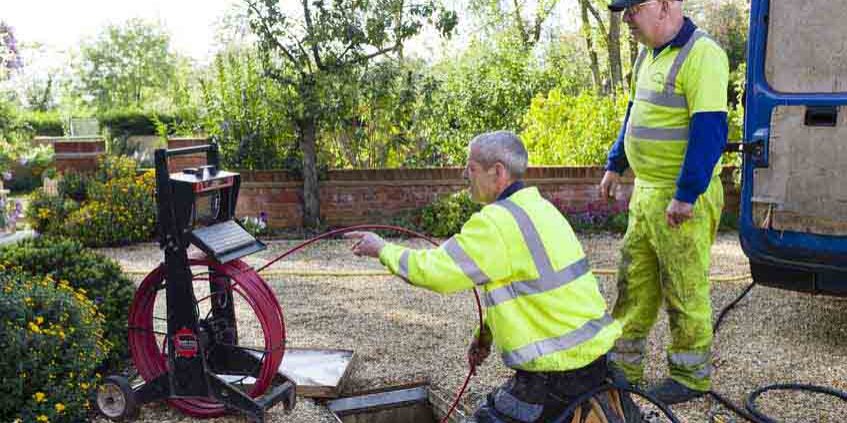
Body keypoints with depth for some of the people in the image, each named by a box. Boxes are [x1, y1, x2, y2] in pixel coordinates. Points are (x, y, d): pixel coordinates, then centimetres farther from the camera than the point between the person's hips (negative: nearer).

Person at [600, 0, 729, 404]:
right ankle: (623, 366, 27)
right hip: (645, 190, 9)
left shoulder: (702, 55, -16)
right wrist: (615, 165, 23)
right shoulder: (650, 55, 13)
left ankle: (692, 376, 21)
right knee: (634, 282, 14)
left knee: (685, 289, 4)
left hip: (682, 198, -9)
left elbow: (709, 131, -22)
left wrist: (685, 196, -23)